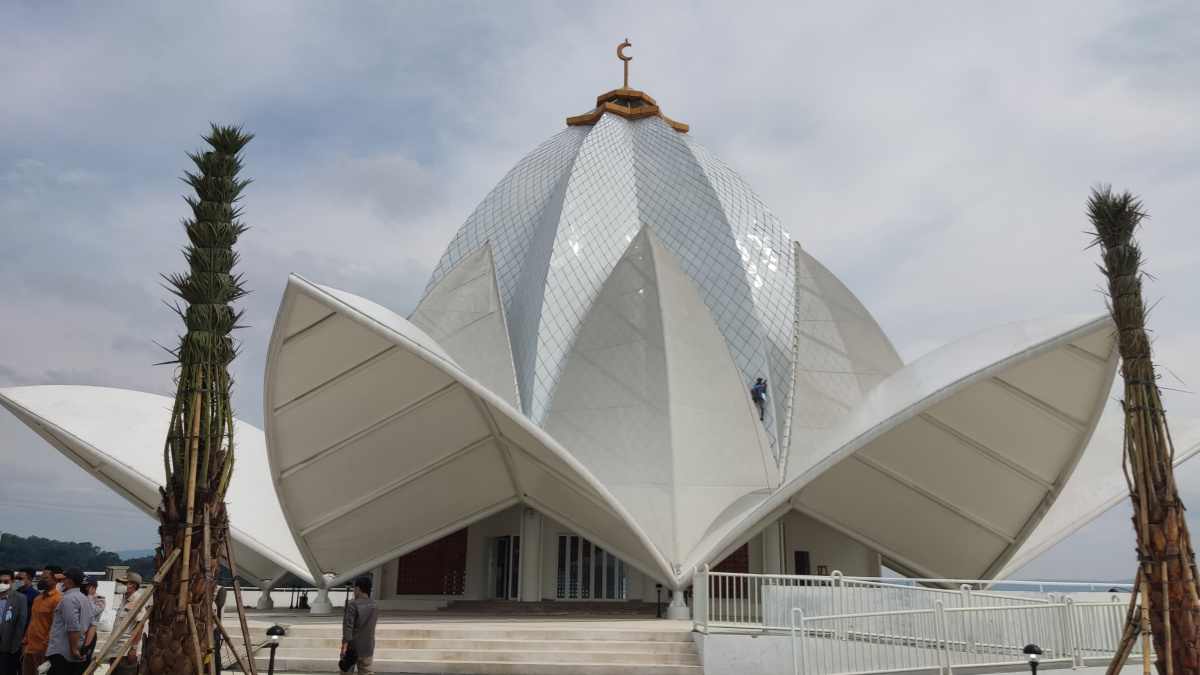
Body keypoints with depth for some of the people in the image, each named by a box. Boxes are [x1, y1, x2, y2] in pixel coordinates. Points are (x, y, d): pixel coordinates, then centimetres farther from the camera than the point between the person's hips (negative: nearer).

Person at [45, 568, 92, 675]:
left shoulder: (68, 599, -11)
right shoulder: (86, 599, 16)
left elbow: (73, 627, -18)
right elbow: (92, 626, 13)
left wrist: (73, 649, -15)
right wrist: (86, 646, 12)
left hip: (62, 654, -8)